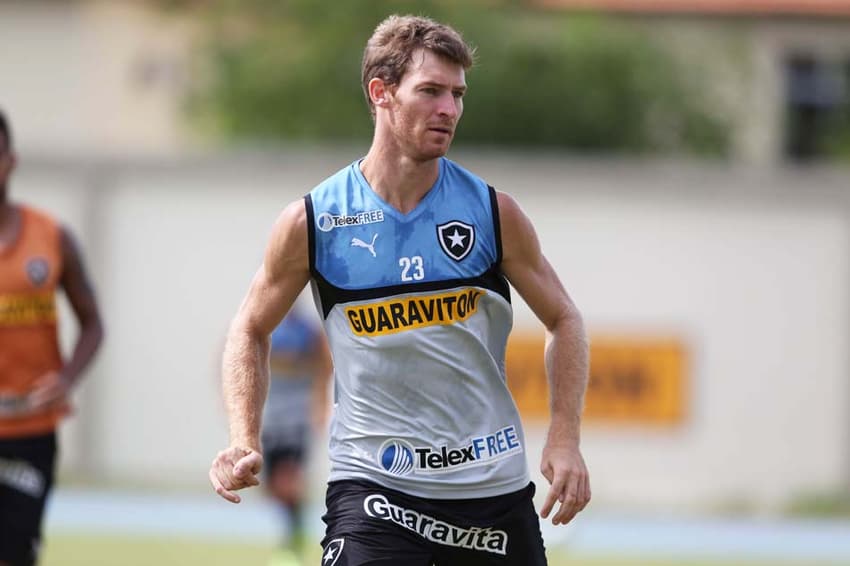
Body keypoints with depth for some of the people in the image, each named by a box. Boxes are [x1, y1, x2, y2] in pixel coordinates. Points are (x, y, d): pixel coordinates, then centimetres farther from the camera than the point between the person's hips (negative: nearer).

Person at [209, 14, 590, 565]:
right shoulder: (311, 222, -5)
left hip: (492, 480, 2)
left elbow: (563, 319, 8)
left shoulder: (494, 212, -3)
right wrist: (246, 443, -4)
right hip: (372, 481, -2)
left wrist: (564, 439, -4)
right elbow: (252, 328, 9)